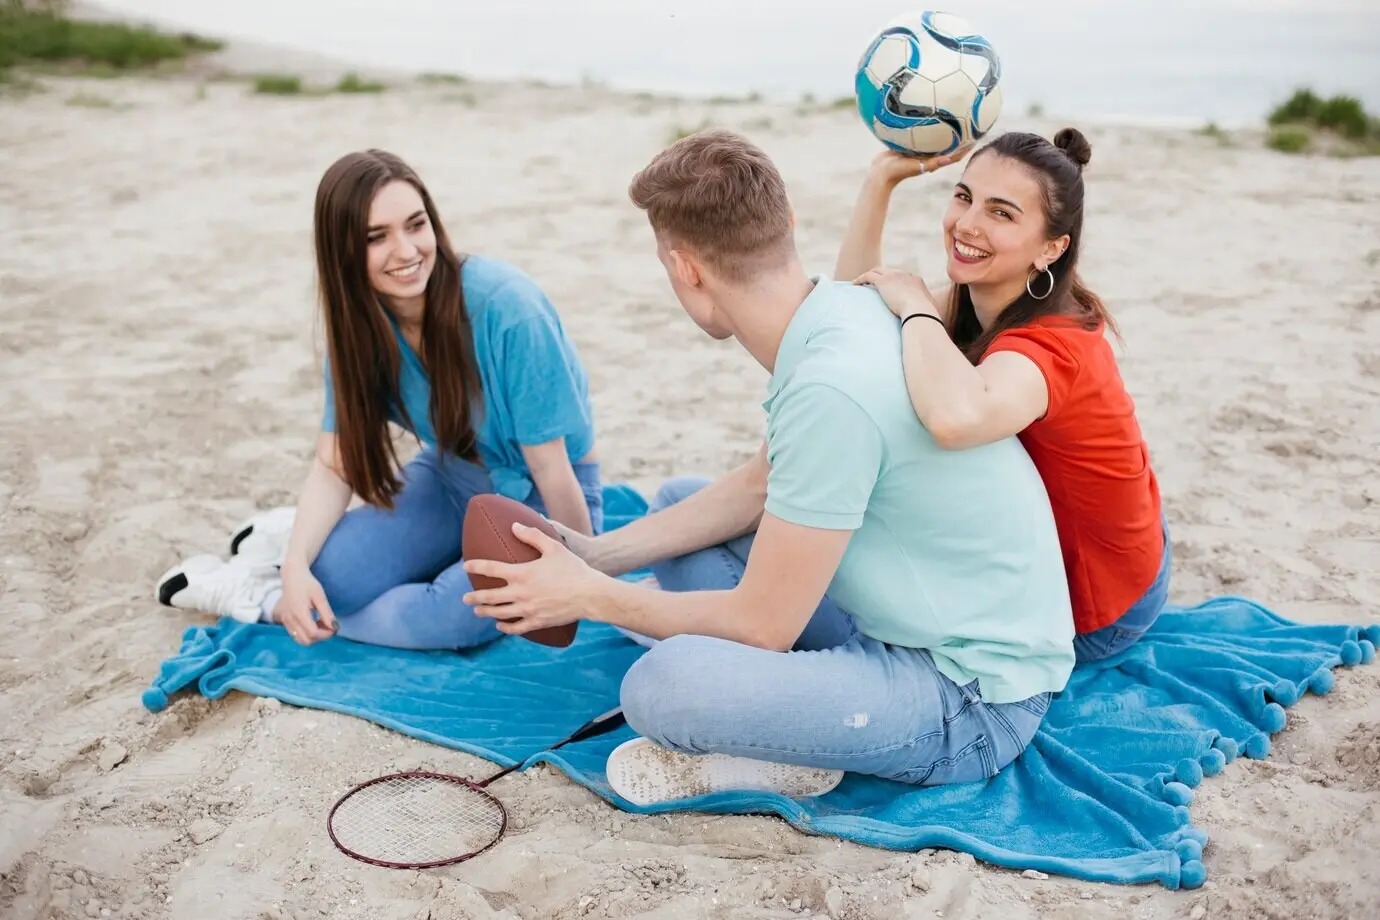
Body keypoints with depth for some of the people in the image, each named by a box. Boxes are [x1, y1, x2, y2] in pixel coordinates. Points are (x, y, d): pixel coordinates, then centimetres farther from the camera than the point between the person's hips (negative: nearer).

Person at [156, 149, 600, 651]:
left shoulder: (506, 307, -30)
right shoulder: (359, 322, -12)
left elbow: (551, 468, -24)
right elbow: (335, 464, -11)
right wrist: (298, 563, -27)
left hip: (541, 499, -3)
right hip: (451, 477, 4)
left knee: (454, 615, -29)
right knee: (334, 577, -21)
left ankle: (259, 598, -5)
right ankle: (289, 541, 16)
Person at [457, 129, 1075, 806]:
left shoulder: (831, 389, -29)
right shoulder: (839, 307, -1)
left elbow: (761, 624, -21)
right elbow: (761, 485, 13)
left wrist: (589, 596, -7)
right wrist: (596, 555, 7)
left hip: (976, 697, -9)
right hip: (910, 617, 9)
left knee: (662, 686, -32)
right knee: (675, 502, 17)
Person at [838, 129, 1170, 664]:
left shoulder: (1049, 346, -35)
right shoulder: (986, 307, -9)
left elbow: (956, 418, -58)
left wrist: (915, 305, -39)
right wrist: (881, 178, -14)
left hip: (1094, 618, -8)